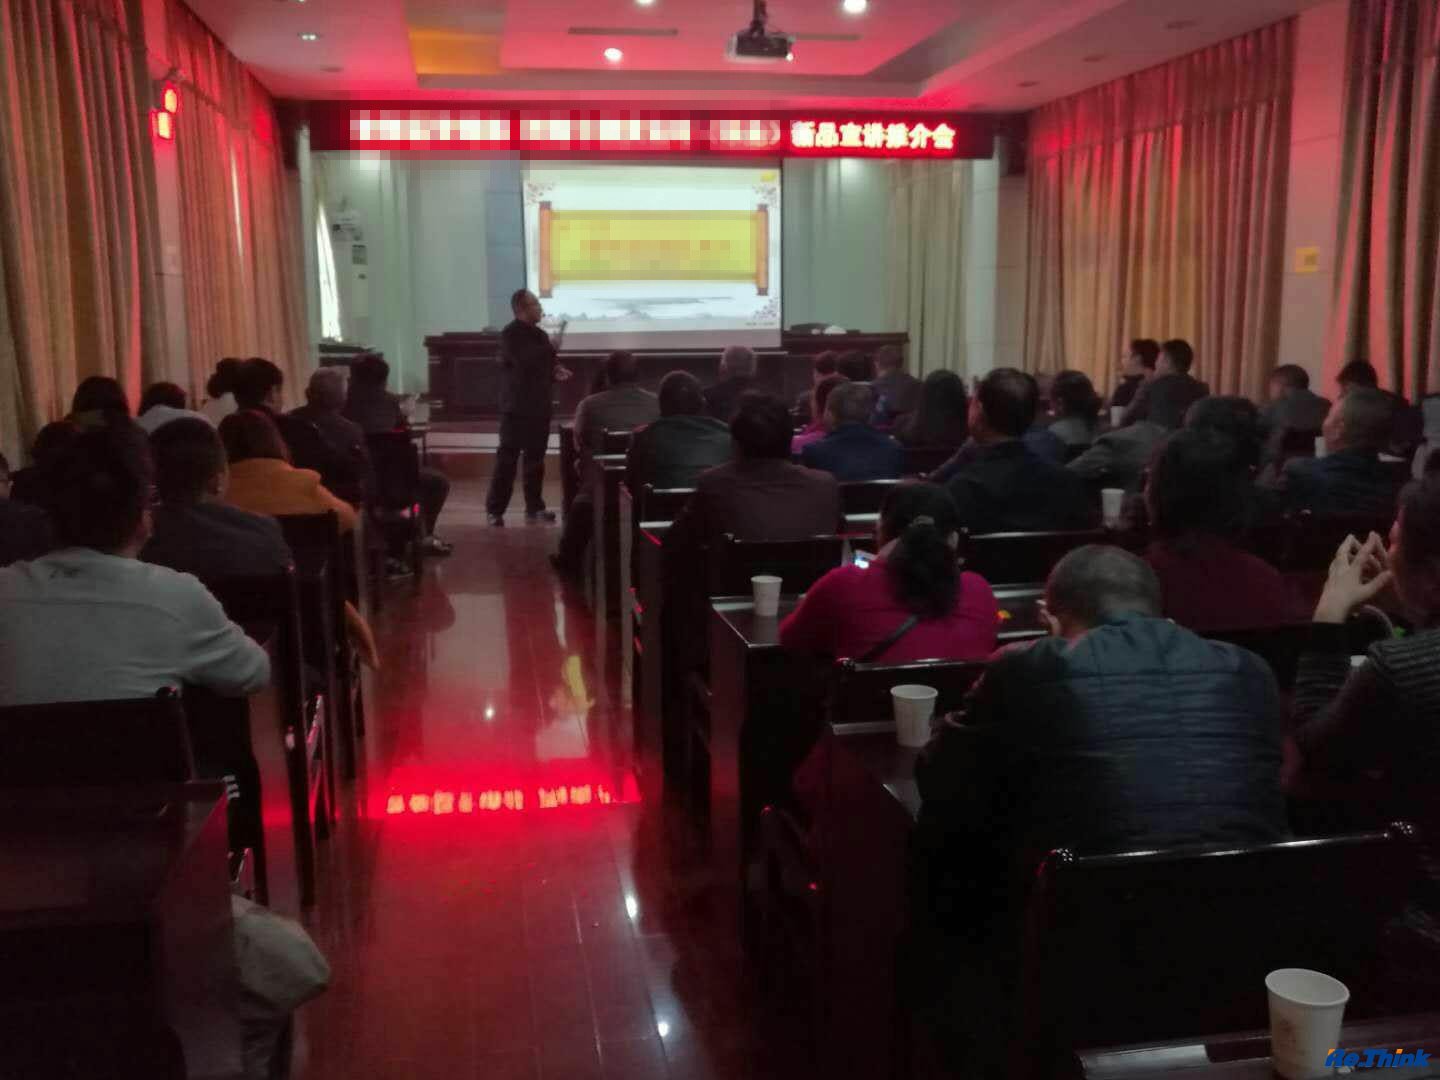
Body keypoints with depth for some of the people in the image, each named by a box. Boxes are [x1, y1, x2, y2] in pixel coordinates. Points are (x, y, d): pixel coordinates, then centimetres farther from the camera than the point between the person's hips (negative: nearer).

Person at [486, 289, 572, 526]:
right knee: (507, 459, -7)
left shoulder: (541, 335, 14)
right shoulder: (510, 334, -8)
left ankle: (534, 507, 18)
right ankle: (494, 510, -3)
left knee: (535, 459, 10)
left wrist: (556, 374, 3)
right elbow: (525, 362, -24)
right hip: (517, 407, -7)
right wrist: (552, 351, -16)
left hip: (539, 406, 7)